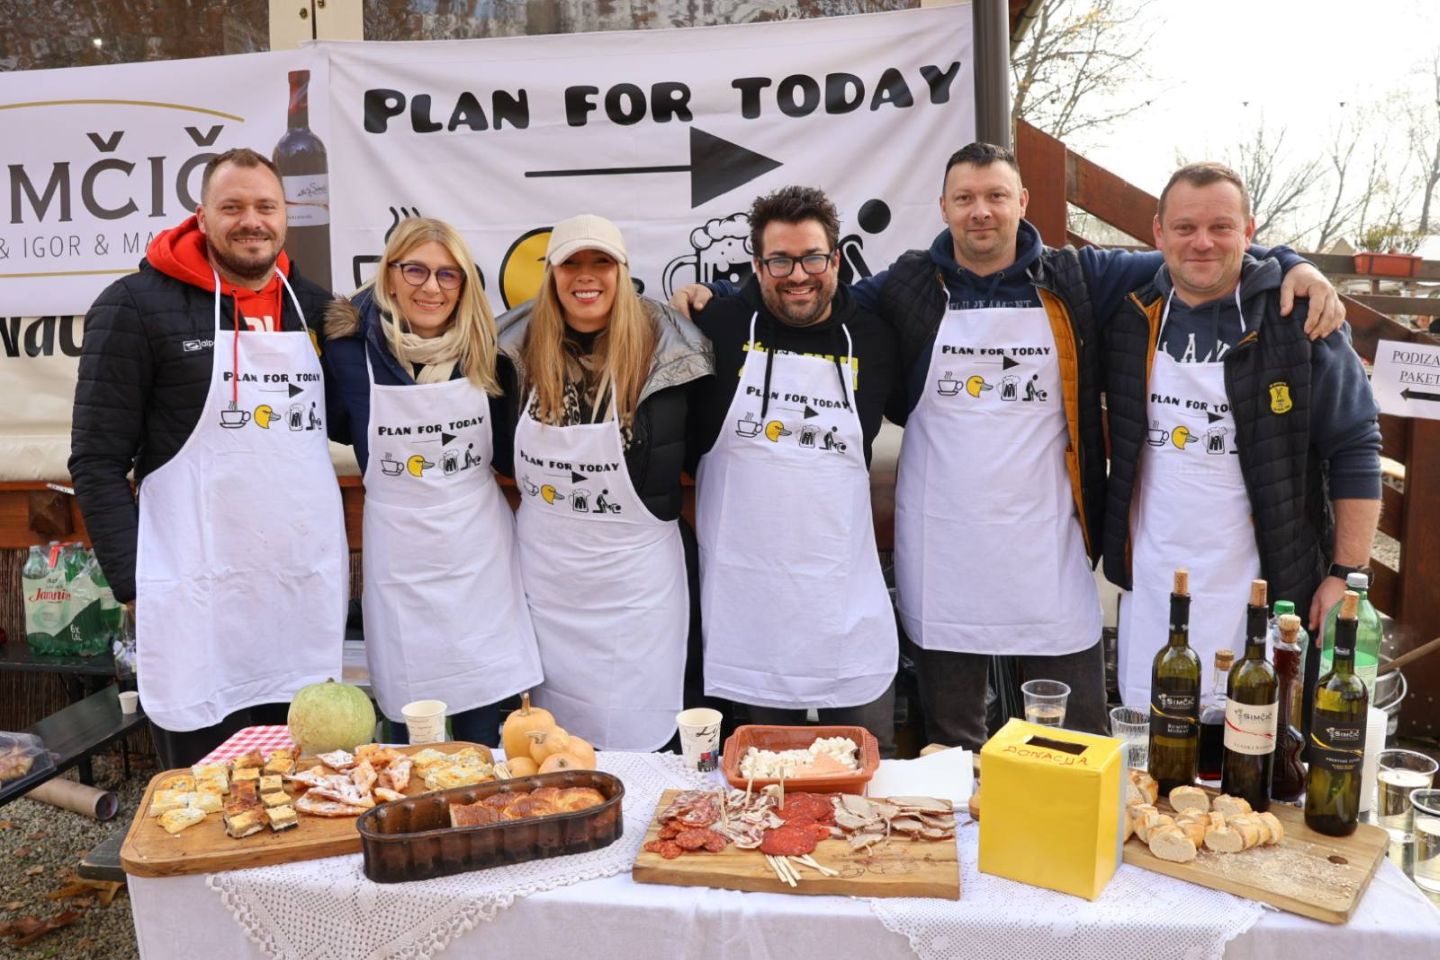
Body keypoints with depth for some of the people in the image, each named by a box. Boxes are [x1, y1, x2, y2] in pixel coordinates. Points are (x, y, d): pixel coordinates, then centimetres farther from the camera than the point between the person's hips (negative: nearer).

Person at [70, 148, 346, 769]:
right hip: (198, 607, -4)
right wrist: (133, 583, -9)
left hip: (309, 598, 4)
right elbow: (98, 462, -4)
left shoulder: (316, 308, 8)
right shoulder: (137, 306, -4)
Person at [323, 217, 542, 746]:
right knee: (408, 728, 8)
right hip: (398, 552, -1)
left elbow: (512, 447, 10)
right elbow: (335, 427, 9)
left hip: (478, 546, 1)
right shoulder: (352, 346, -5)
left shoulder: (483, 350, 0)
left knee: (483, 731, 8)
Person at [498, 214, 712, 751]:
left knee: (638, 733, 9)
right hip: (543, 564, 3)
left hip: (636, 570, -3)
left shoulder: (661, 347, -10)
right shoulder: (521, 348, 0)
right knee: (552, 727, 17)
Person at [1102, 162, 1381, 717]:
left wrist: (1347, 575, -8)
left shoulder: (1298, 321, -7)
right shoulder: (1130, 320, 3)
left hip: (1269, 588, -3)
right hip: (1151, 588, 3)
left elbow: (1355, 451, -4)